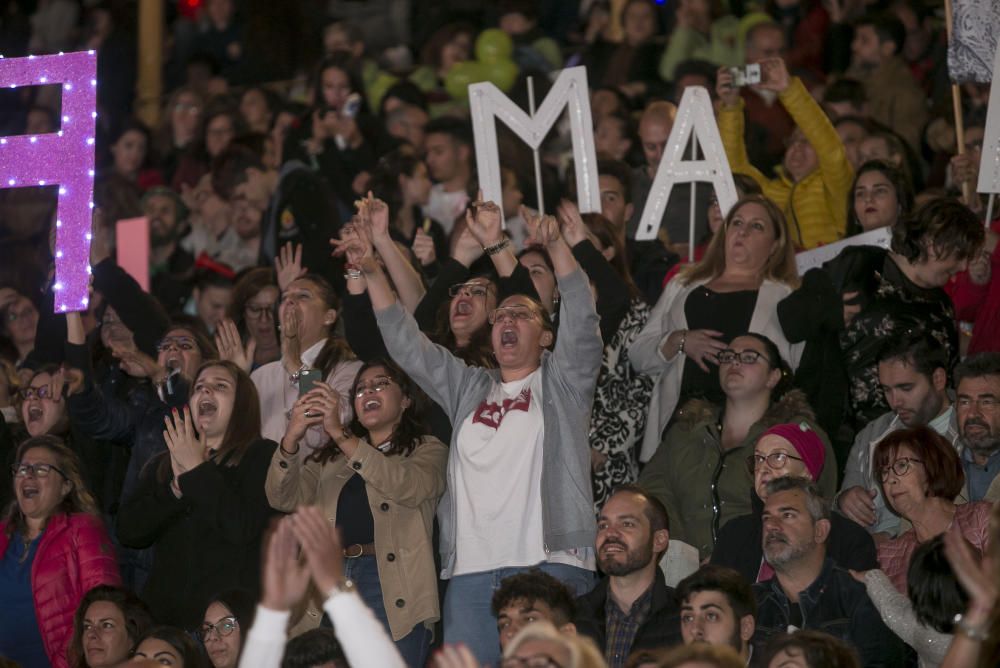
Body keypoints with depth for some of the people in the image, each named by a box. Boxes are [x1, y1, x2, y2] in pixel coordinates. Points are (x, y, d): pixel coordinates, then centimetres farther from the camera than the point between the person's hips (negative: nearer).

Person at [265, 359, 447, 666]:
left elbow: (406, 486, -12)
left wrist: (340, 434, -17)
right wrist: (291, 439, -10)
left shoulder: (427, 450, 11)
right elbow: (284, 498, 9)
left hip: (391, 589, -3)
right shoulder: (332, 457, 23)